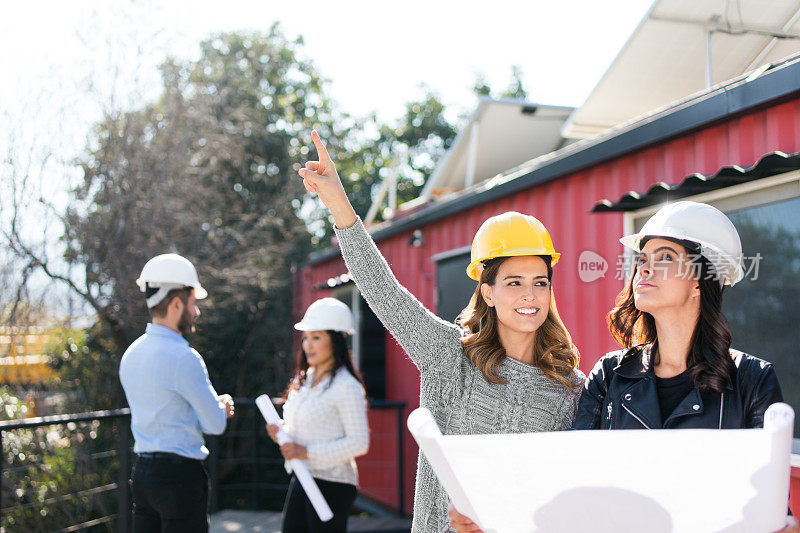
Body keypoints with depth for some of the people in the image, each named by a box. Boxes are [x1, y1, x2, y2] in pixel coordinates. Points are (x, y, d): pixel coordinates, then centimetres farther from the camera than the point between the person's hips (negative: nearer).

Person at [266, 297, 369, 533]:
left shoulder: (347, 386, -14)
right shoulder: (305, 379, 11)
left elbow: (359, 443, -18)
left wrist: (307, 451, -19)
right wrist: (282, 431, 1)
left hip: (332, 484, -8)